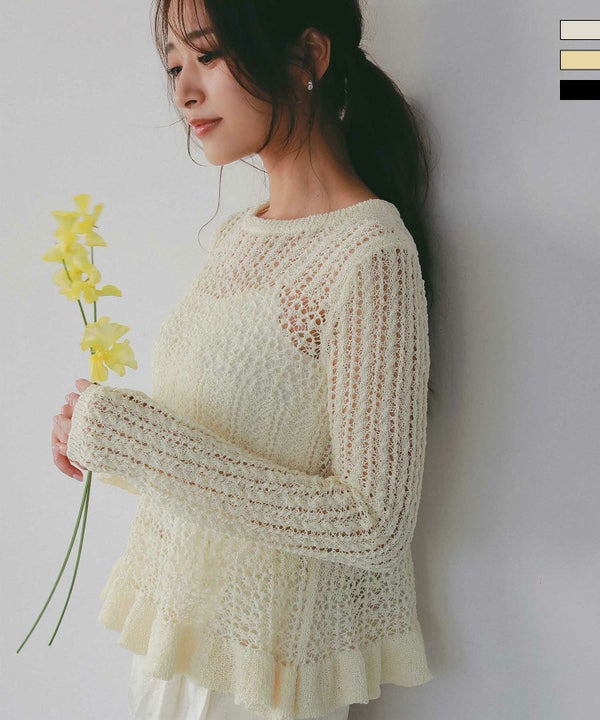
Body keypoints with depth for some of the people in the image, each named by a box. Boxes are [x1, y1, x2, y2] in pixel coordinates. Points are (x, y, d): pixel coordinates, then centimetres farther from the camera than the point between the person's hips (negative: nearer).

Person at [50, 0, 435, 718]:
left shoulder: (372, 253, -21)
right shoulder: (233, 234, 4)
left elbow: (374, 526, -25)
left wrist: (123, 433, -24)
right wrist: (96, 430, -5)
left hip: (259, 658, -7)